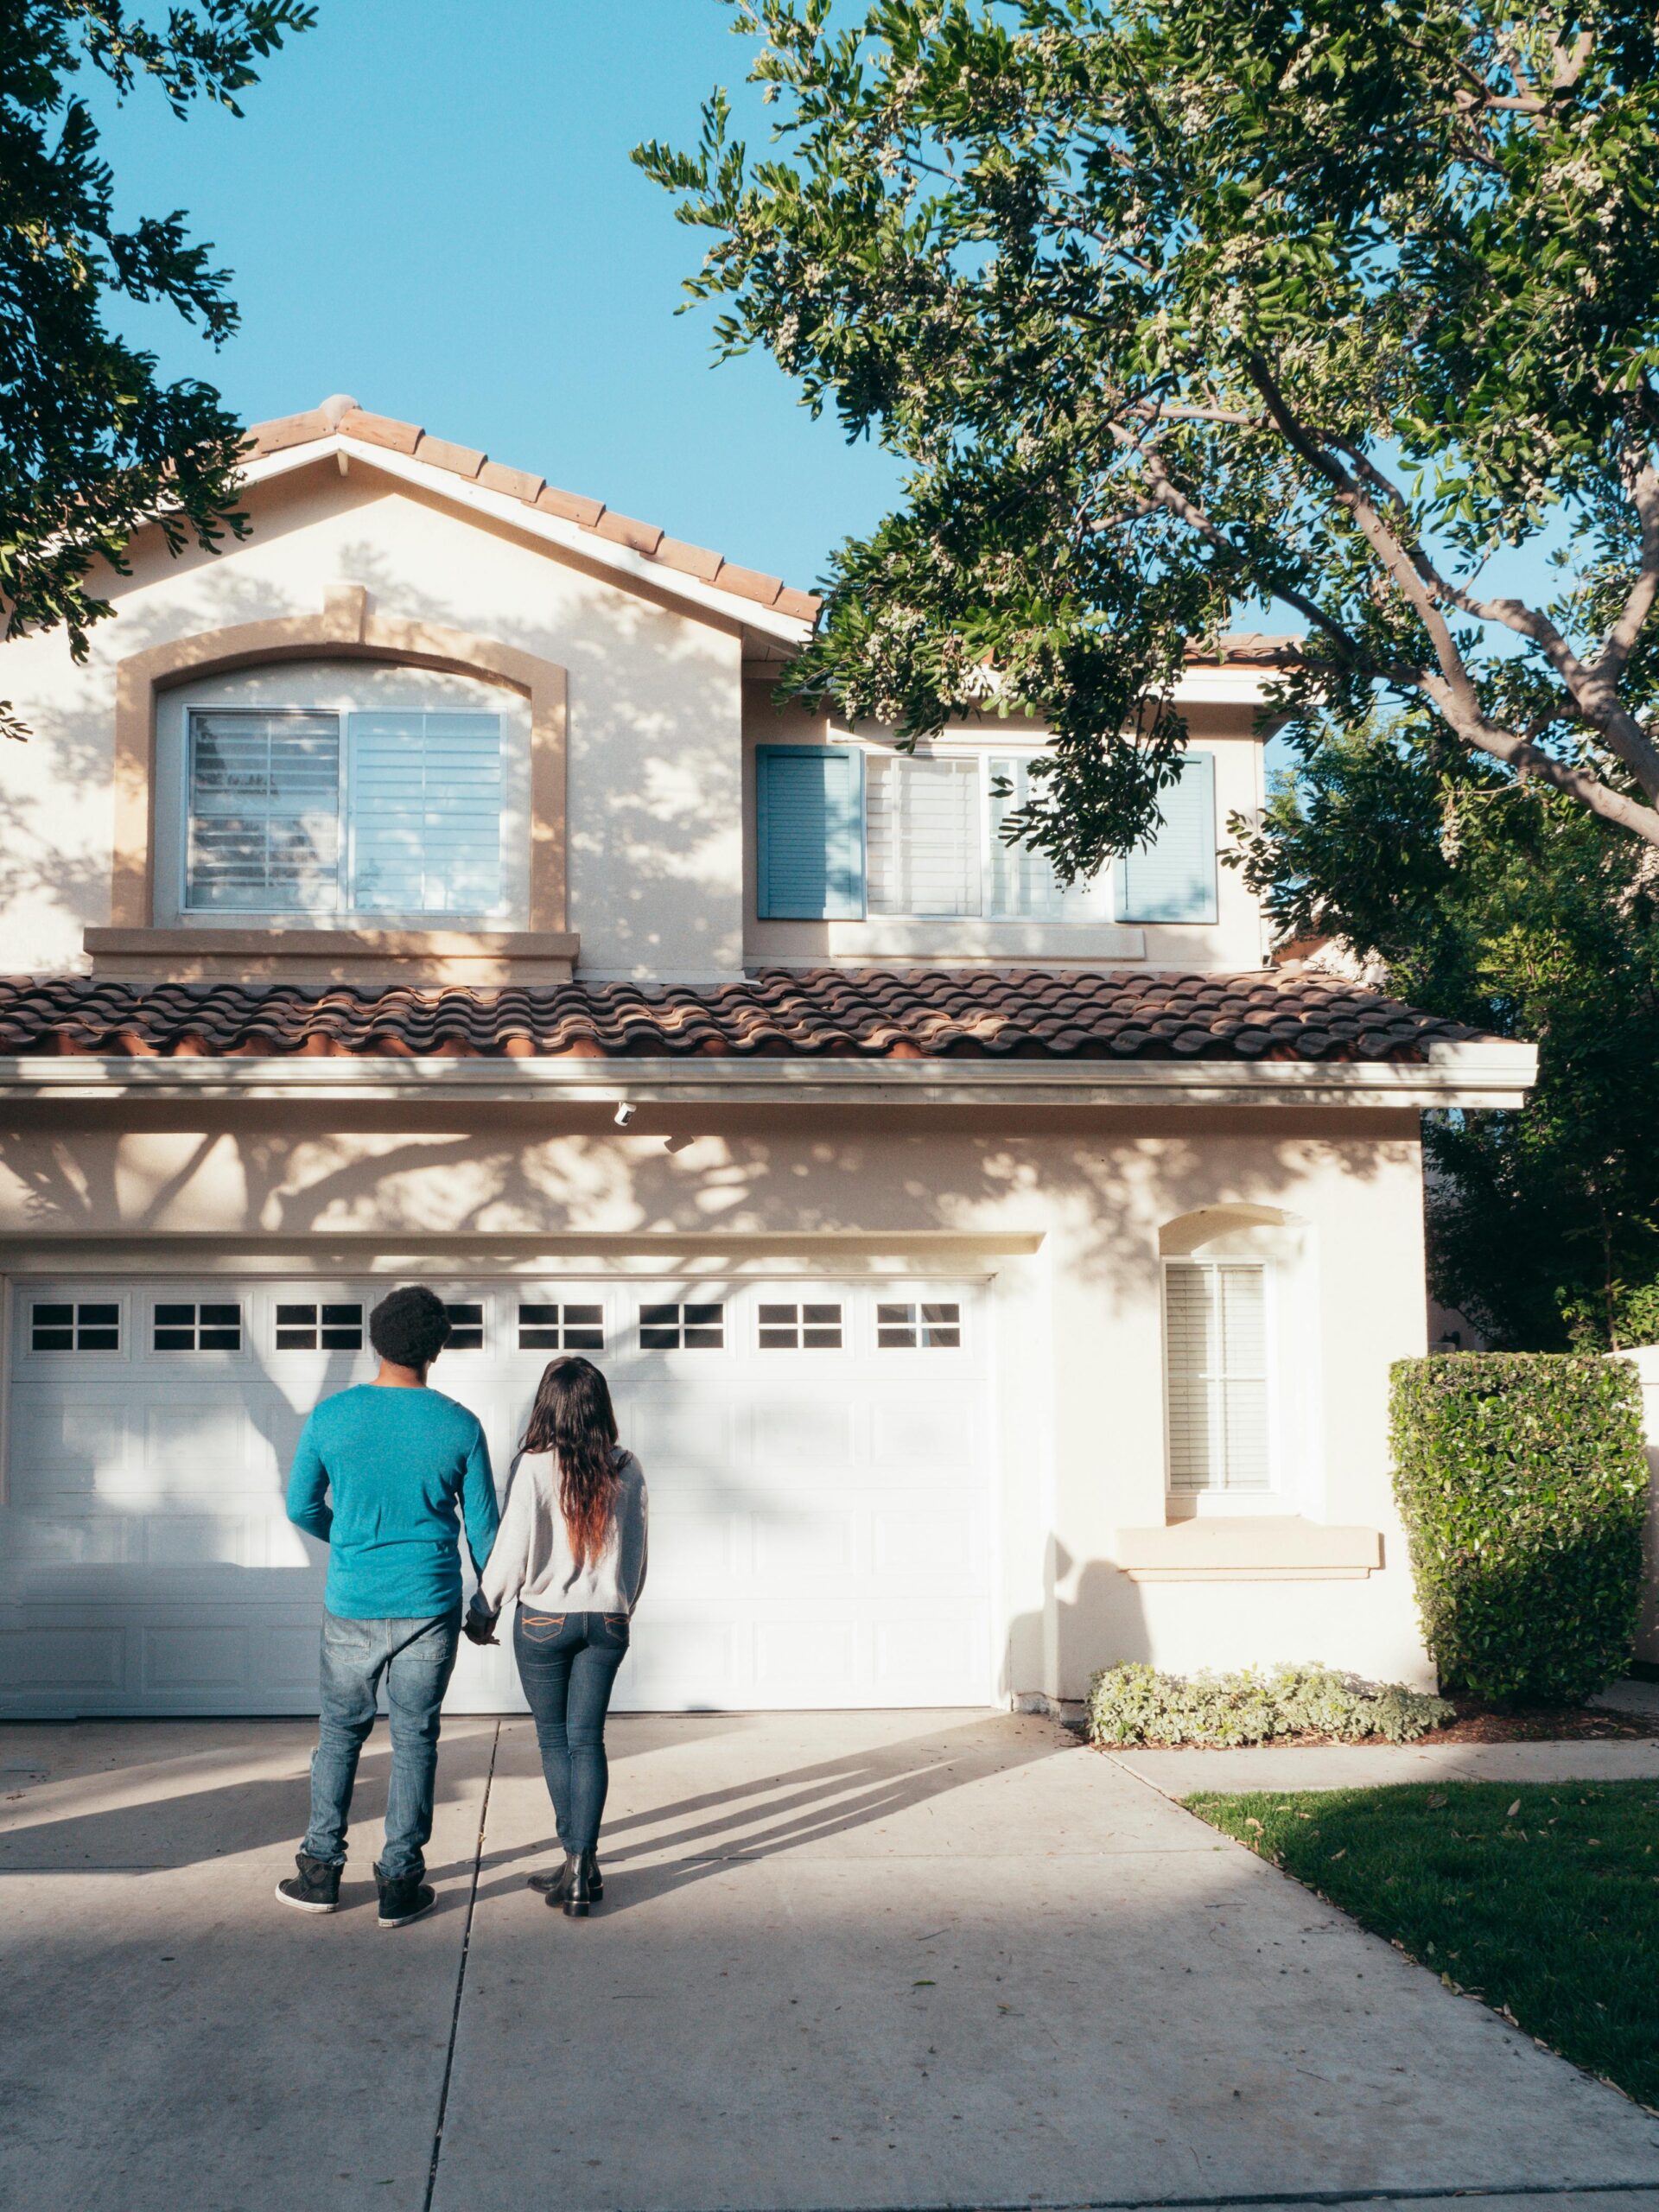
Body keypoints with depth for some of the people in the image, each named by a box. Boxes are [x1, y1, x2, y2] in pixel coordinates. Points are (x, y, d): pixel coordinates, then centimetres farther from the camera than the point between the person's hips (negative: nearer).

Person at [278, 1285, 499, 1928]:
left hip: (352, 1604, 1)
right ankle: (400, 1883, 10)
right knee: (414, 1740, 7)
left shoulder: (331, 1416, -5)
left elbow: (302, 1506, 5)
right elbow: (482, 1525, 0)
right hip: (429, 1607, -1)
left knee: (340, 1731, 15)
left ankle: (321, 1872, 19)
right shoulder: (459, 1427, -7)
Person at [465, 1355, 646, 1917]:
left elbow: (512, 1551, -12)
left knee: (554, 1739, 11)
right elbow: (637, 1552, 6)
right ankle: (582, 1868, 1)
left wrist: (483, 1612, 3)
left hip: (544, 1621, -3)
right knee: (587, 1739, 7)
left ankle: (579, 1862, 14)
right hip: (607, 1621, 3)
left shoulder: (533, 1467, -14)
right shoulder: (626, 1470, -3)